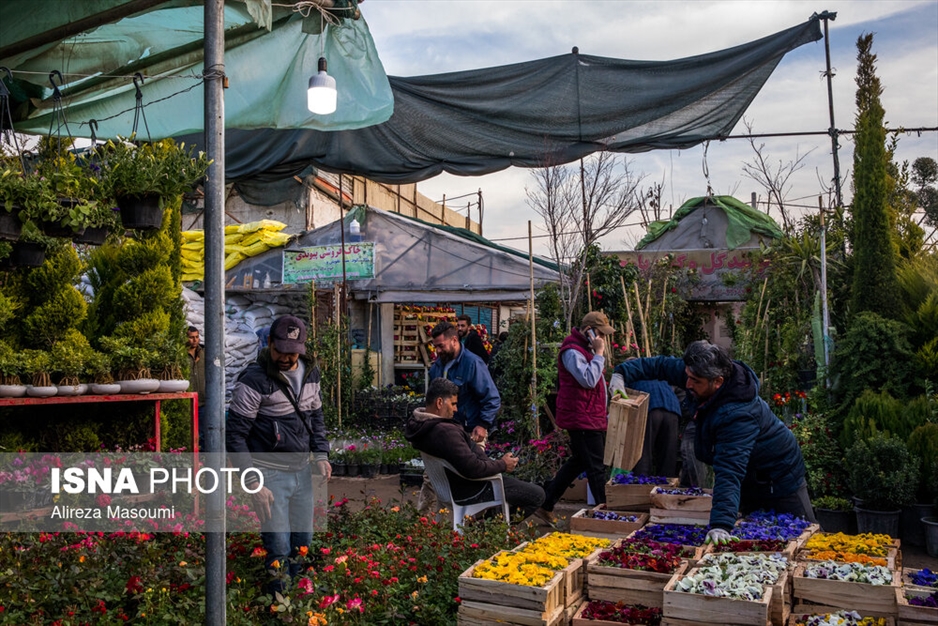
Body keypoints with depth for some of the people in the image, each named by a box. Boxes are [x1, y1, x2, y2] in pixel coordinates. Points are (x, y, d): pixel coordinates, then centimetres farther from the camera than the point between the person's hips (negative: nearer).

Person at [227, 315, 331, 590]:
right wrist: (253, 484, -17)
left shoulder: (310, 372, 4)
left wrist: (321, 454, 4)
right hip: (270, 474, -6)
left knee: (303, 544, 15)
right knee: (279, 550, -3)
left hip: (302, 471, 6)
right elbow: (235, 435, -14)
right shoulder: (254, 381, -17)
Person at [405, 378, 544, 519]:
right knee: (537, 494, -4)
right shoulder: (445, 431, -34)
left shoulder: (418, 423, -2)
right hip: (469, 491, -10)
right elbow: (473, 468, -33)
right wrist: (503, 465, -16)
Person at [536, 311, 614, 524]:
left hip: (592, 418, 11)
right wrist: (599, 353, -18)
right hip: (582, 419, -11)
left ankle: (545, 504, 22)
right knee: (596, 468, -4)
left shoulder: (586, 349, 18)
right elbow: (588, 380, -25)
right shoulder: (572, 351, -16)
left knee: (578, 462, 16)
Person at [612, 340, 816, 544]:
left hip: (780, 484, -8)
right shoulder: (705, 374, -17)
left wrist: (721, 524, -55)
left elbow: (729, 473, -49)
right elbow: (661, 365, -5)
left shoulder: (737, 415, -42)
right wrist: (623, 373, -16)